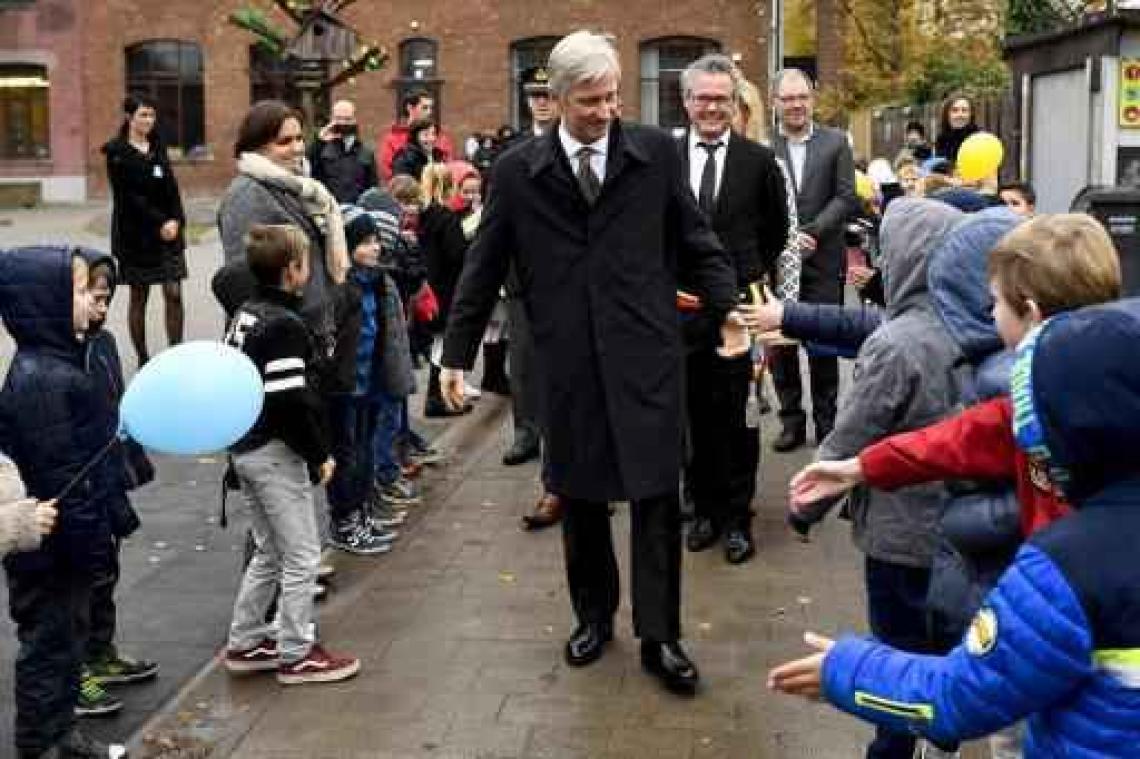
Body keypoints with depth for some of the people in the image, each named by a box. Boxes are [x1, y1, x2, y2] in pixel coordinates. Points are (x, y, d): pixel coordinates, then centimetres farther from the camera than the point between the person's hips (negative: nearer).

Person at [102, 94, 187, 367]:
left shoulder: (157, 145, 11)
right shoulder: (117, 153, -5)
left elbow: (171, 186, 6)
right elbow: (129, 196, -11)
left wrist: (175, 220, -8)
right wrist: (160, 223, -15)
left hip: (169, 231, 4)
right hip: (136, 234, -4)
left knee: (174, 293, -3)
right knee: (139, 298, 4)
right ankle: (143, 359, 12)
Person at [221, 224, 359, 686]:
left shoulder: (244, 315, 9)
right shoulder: (286, 326, -19)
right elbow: (291, 403, -24)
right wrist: (319, 454, -15)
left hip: (244, 450, 10)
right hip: (276, 453, -9)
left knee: (269, 552, 20)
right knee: (302, 556, 2)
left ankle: (244, 644, 26)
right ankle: (295, 655, 9)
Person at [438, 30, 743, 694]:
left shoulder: (656, 151, 2)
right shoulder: (518, 170, 3)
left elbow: (694, 238, 7)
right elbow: (484, 268, 6)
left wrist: (727, 305, -5)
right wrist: (457, 353, 7)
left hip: (646, 352, -1)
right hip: (567, 360, 1)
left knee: (657, 495, 1)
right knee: (581, 498, 12)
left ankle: (659, 635, 12)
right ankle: (594, 616, 31)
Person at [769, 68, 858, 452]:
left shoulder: (836, 142, 4)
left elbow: (847, 197, -2)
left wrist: (811, 232, -13)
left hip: (822, 262, 0)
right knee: (780, 345, 5)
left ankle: (826, 422, 16)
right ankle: (791, 421, 17)